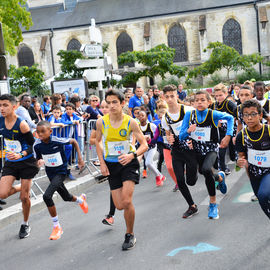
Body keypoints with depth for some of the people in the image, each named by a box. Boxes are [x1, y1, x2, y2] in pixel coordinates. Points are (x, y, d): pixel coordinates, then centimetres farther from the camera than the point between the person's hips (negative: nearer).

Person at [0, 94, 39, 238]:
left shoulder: (21, 124, -20)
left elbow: (33, 144, -14)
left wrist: (21, 155, -28)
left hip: (26, 162, -4)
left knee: (24, 197, 3)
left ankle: (25, 224, 27)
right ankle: (20, 188, 21)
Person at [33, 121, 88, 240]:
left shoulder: (58, 141, -22)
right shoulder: (37, 145, -13)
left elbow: (74, 142, -4)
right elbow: (38, 159, 2)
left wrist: (80, 158, -5)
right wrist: (40, 162, -22)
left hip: (61, 172, -5)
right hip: (50, 173, 5)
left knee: (47, 196, -23)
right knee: (66, 197, 21)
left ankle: (57, 227, -8)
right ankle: (80, 199, 59)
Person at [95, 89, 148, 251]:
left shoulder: (131, 122, -12)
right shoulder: (101, 122, -7)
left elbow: (144, 145, -9)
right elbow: (98, 142, 11)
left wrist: (132, 155, -27)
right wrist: (102, 163, 4)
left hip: (128, 163, -2)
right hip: (111, 165, 2)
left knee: (126, 202, -15)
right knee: (120, 206, 1)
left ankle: (130, 235, 8)